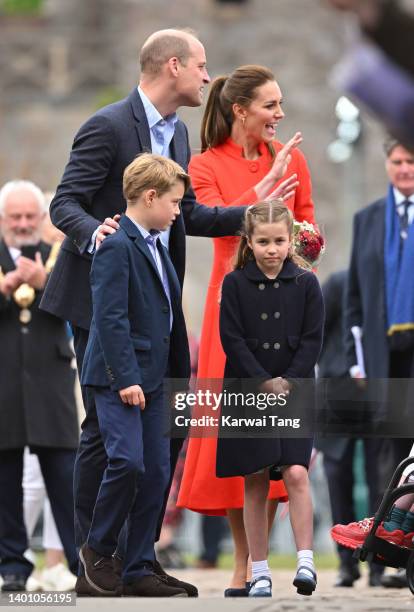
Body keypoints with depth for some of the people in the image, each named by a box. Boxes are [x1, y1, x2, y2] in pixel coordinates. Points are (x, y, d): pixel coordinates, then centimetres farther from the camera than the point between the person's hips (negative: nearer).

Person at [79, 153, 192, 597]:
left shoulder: (155, 246, 16)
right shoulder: (116, 247, -13)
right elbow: (111, 318, -19)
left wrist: (181, 373, 19)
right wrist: (126, 378, -23)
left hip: (152, 378, 9)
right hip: (119, 377, -9)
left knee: (156, 473, 5)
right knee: (128, 462, -17)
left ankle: (138, 572, 9)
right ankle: (98, 549, 4)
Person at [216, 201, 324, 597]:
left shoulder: (305, 284, 2)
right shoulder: (235, 284, 0)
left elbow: (312, 340, -1)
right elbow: (232, 340, -4)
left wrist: (289, 381, -12)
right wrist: (265, 382, -13)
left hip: (295, 393, 0)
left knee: (296, 474, -15)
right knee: (255, 484, 3)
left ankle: (305, 561, -15)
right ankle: (259, 572, 8)